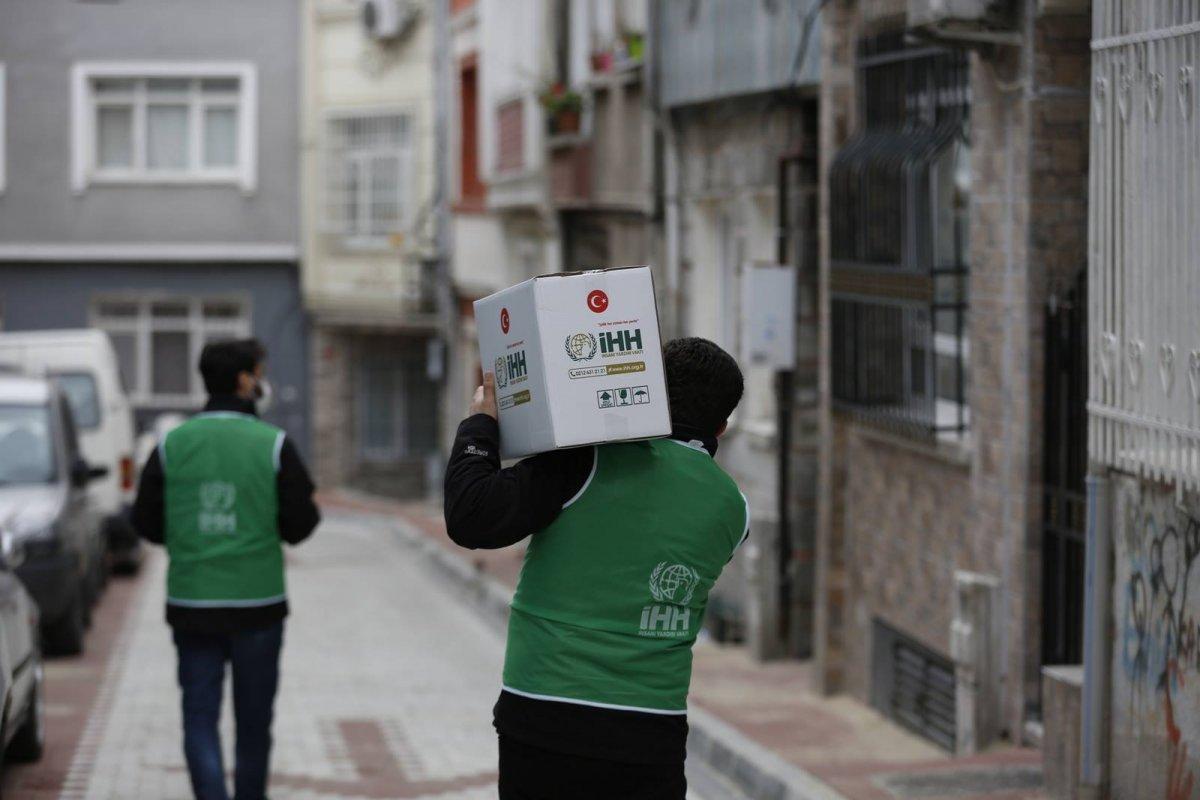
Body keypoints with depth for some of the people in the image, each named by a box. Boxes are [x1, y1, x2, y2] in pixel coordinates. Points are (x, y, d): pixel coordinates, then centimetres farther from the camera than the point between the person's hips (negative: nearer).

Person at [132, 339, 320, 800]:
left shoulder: (172, 445, -1)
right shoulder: (273, 445, -8)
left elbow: (147, 523, 2)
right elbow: (301, 524, -7)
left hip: (191, 605, 1)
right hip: (258, 605, -1)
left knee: (200, 715, 5)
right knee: (253, 718, 14)